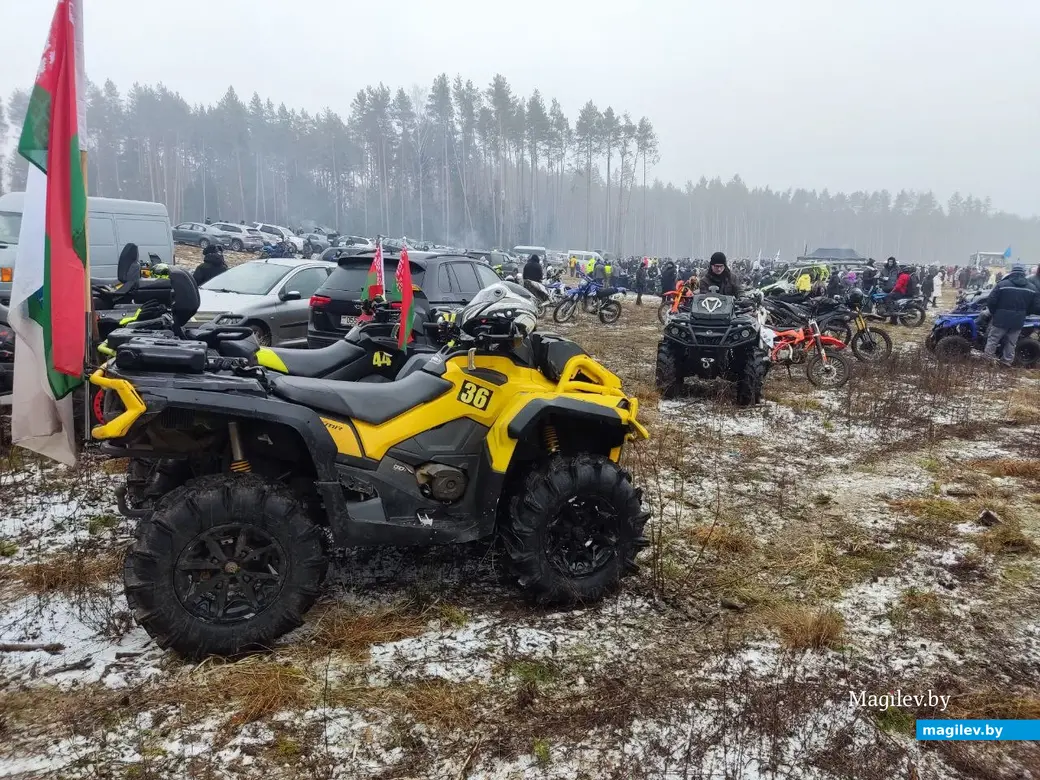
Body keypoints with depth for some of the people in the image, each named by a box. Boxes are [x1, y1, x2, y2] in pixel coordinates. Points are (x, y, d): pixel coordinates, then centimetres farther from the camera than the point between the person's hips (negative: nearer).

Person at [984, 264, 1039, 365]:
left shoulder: (1002, 284, -13)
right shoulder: (1032, 288, 0)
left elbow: (990, 302, -13)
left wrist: (994, 313, 5)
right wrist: (1023, 314, 20)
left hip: (1001, 319, -3)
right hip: (1018, 321, 3)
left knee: (993, 338, 14)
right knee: (1011, 342, 17)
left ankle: (989, 357, 22)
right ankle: (1007, 360, 27)